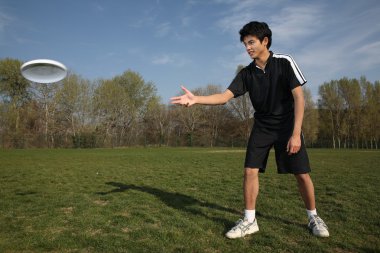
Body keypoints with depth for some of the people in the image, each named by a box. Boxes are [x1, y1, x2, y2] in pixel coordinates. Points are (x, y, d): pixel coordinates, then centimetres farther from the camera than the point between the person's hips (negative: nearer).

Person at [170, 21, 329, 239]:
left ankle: (314, 217, 21)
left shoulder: (284, 62, -12)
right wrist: (196, 99, -26)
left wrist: (296, 133, -21)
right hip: (262, 127, 3)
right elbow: (225, 96, -10)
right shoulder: (247, 73, -2)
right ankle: (249, 221, 5)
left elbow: (299, 97, -14)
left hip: (288, 125, -3)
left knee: (302, 173, -3)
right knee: (250, 170, -8)